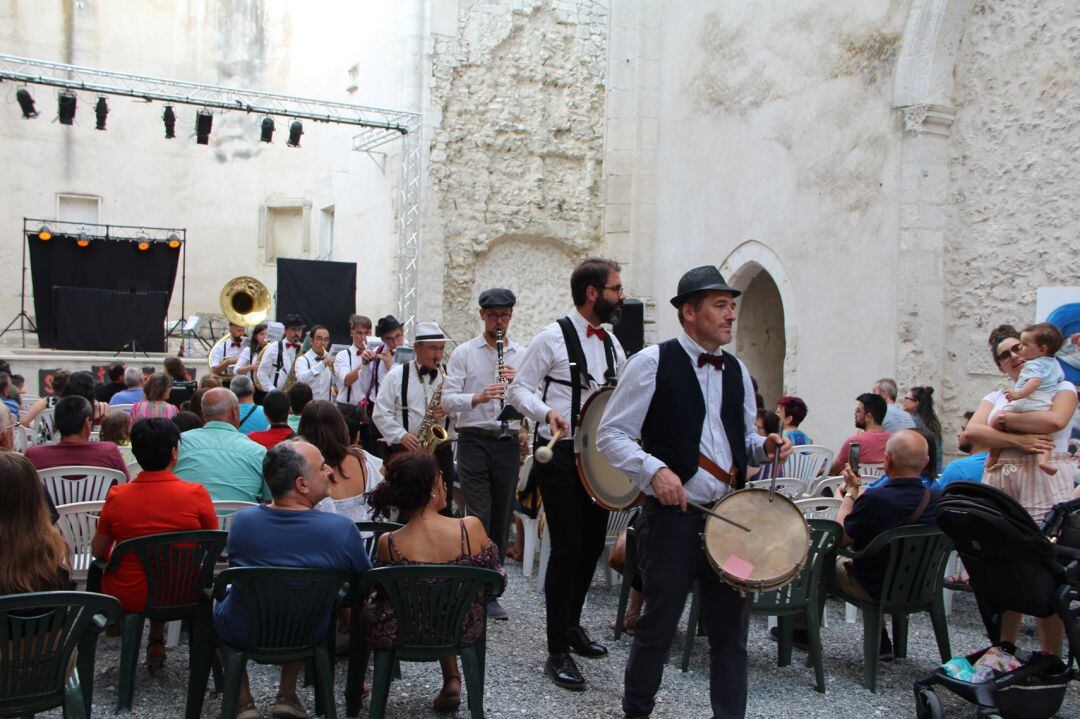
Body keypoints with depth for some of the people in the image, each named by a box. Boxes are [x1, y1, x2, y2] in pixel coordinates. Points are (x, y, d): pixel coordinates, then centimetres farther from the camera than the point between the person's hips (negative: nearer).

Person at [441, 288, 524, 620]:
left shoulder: (522, 355, 10)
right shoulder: (464, 353, 3)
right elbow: (447, 400, -4)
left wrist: (518, 382, -13)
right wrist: (477, 397, -22)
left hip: (508, 441, 3)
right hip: (474, 440, -3)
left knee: (501, 518, 6)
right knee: (478, 516, -11)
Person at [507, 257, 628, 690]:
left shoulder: (612, 344, 11)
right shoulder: (553, 338, -10)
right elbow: (520, 389, -8)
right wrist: (547, 413, -25)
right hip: (560, 455, -7)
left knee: (592, 545, 14)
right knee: (567, 549, -7)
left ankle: (572, 625, 35)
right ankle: (557, 652, 4)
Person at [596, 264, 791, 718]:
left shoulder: (737, 371, 13)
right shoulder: (652, 363, -5)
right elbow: (610, 435, -6)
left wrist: (764, 446, 2)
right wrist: (654, 470, -20)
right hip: (673, 515, -5)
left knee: (731, 629, 10)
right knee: (658, 626, 7)